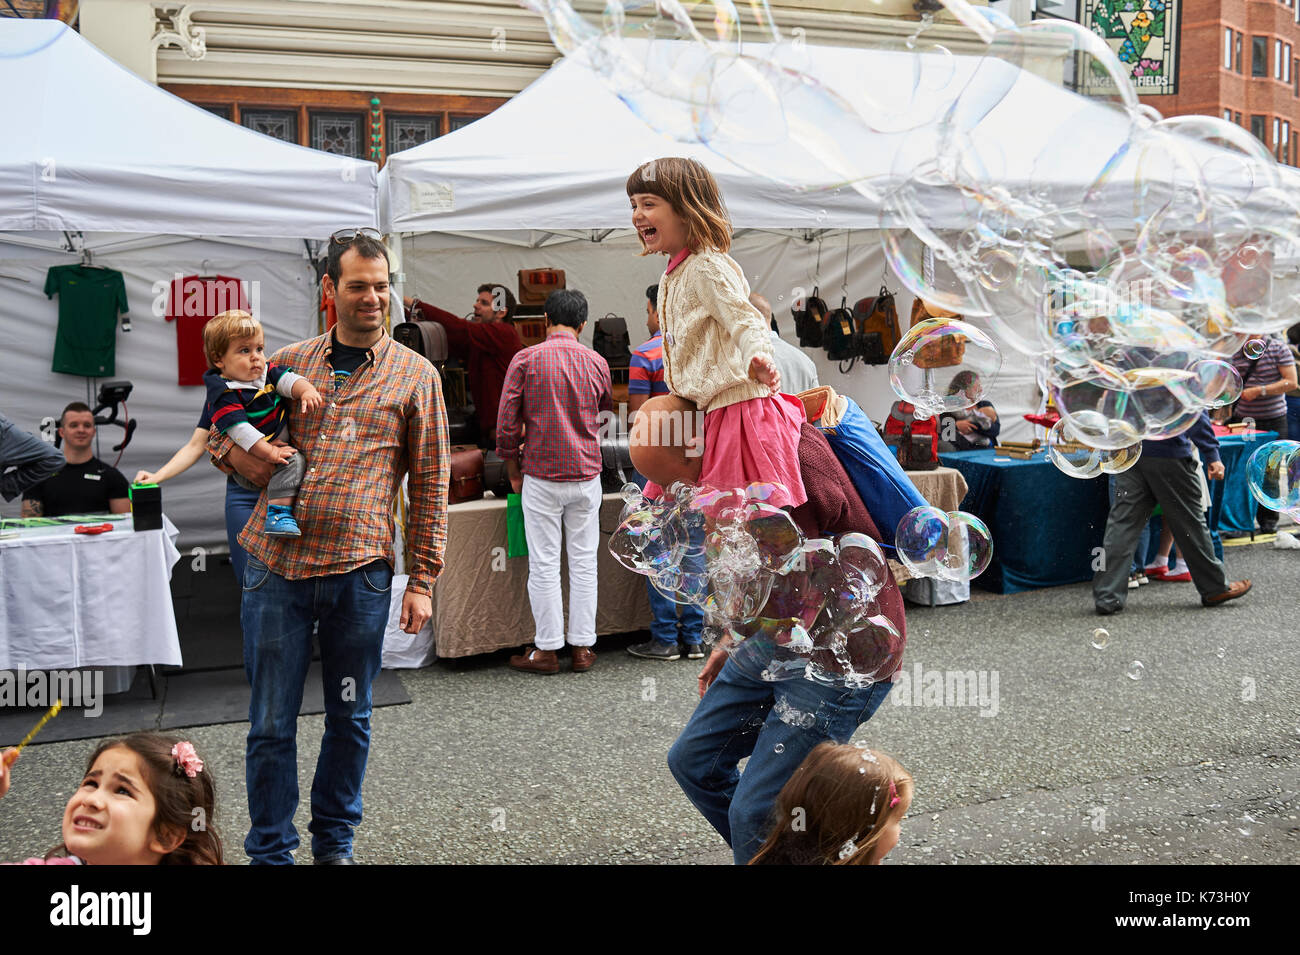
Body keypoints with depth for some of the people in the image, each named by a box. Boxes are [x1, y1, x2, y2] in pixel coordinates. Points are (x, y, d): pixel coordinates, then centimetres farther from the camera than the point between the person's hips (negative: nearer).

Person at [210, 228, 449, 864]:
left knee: (350, 718, 11)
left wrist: (422, 579, -1)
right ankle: (270, 852, 20)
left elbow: (429, 484, 3)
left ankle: (335, 842, 30)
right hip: (277, 564, 1)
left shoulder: (414, 374, 4)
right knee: (271, 721, 6)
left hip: (360, 572, -1)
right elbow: (222, 429, 21)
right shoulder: (289, 361, 9)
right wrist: (243, 456, -3)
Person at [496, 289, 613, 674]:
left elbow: (506, 422, -5)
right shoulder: (596, 363, 3)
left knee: (544, 564, 3)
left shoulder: (526, 360, -6)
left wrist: (513, 470, 6)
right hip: (586, 474, 3)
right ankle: (583, 647, 13)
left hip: (541, 476, -2)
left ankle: (547, 649, 8)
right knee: (584, 562, 8)